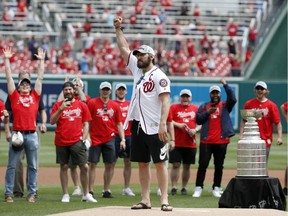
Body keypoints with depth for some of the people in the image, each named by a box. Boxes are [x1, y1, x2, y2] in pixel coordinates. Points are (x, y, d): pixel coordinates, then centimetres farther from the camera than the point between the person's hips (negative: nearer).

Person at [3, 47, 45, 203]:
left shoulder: (35, 96, 11)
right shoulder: (14, 96, 8)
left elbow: (40, 77, 14)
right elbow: (9, 77, 8)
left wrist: (42, 61, 14)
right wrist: (7, 60, 6)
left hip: (32, 135, 2)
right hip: (17, 134, -1)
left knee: (32, 166, 5)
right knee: (12, 165, 1)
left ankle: (32, 193, 11)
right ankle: (8, 193, 3)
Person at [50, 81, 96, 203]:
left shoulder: (82, 105, 9)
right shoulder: (58, 105, 9)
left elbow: (86, 124, 10)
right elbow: (52, 121, -1)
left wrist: (84, 138, -3)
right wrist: (61, 109, -13)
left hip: (77, 141, 0)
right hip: (61, 142, 0)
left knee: (84, 166, -6)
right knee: (64, 167, 3)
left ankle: (86, 195, 3)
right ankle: (65, 195, 10)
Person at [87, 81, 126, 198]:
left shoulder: (115, 105, 9)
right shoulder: (92, 103, 0)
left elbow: (119, 124, 10)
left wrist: (122, 139, 2)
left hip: (109, 139, 3)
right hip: (95, 139, -3)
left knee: (110, 164, 2)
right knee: (92, 164, -4)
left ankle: (106, 190, 10)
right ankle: (90, 191, -1)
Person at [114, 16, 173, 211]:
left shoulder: (159, 76, -9)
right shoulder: (137, 69, 13)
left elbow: (166, 101, -17)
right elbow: (124, 48, 18)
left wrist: (162, 124, -25)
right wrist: (118, 29, 10)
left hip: (154, 128, -8)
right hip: (138, 125, 8)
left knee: (160, 163, -6)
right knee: (142, 163, 8)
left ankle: (164, 200, -7)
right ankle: (146, 200, 11)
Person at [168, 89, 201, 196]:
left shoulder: (196, 109, 12)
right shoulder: (174, 107, 6)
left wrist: (195, 130, -9)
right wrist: (178, 125, -18)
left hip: (190, 143, 2)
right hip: (176, 142, -2)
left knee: (187, 166, 6)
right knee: (176, 165, -5)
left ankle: (184, 187, 13)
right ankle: (174, 188, -3)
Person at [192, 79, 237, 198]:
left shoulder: (225, 105, 8)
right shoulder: (204, 106, 13)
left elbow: (233, 99, -12)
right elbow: (198, 119, 3)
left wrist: (225, 84, -13)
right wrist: (208, 112, -10)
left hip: (221, 141, 0)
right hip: (206, 141, 0)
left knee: (219, 166, 5)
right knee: (202, 165, -2)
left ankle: (216, 188, 12)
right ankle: (198, 188, 1)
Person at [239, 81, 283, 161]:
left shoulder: (271, 105, -1)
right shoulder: (249, 104, 5)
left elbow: (278, 123, -4)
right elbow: (243, 121, 8)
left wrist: (279, 137, -16)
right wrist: (241, 135, -2)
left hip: (266, 140, -1)